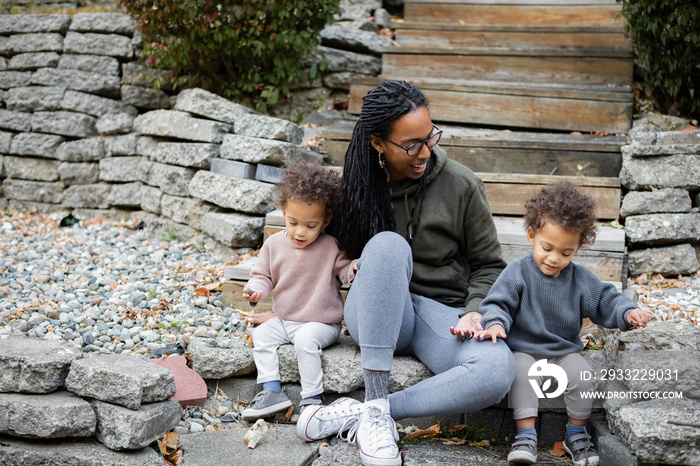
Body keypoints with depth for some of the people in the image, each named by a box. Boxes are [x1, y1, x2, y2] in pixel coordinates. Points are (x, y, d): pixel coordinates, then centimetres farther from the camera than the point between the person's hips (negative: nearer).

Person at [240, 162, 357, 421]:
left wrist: (356, 268, -30)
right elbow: (262, 275, 7)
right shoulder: (275, 244, -1)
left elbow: (345, 271, -6)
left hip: (321, 323, -5)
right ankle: (272, 392, -13)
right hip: (284, 320, 6)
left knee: (306, 339, -31)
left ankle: (312, 398, -22)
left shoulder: (331, 248, -11)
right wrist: (256, 290, -15)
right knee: (261, 335, -12)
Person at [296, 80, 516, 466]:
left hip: (442, 313, 0)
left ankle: (358, 414, -26)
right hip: (377, 317, 0)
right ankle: (376, 406, -32)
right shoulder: (356, 186, 1)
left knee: (498, 370, -35)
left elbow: (488, 265, 7)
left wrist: (473, 311, -11)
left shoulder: (460, 185, -3)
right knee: (388, 245, -36)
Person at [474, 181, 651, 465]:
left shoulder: (580, 279, 1)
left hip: (565, 351, 2)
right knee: (521, 374, -32)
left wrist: (628, 313, -16)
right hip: (524, 349, -2)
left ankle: (576, 434, -3)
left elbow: (605, 301, 4)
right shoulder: (518, 272, -7)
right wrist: (496, 323, -31)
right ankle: (526, 435, -26)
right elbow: (498, 302, -10)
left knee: (582, 375, -23)